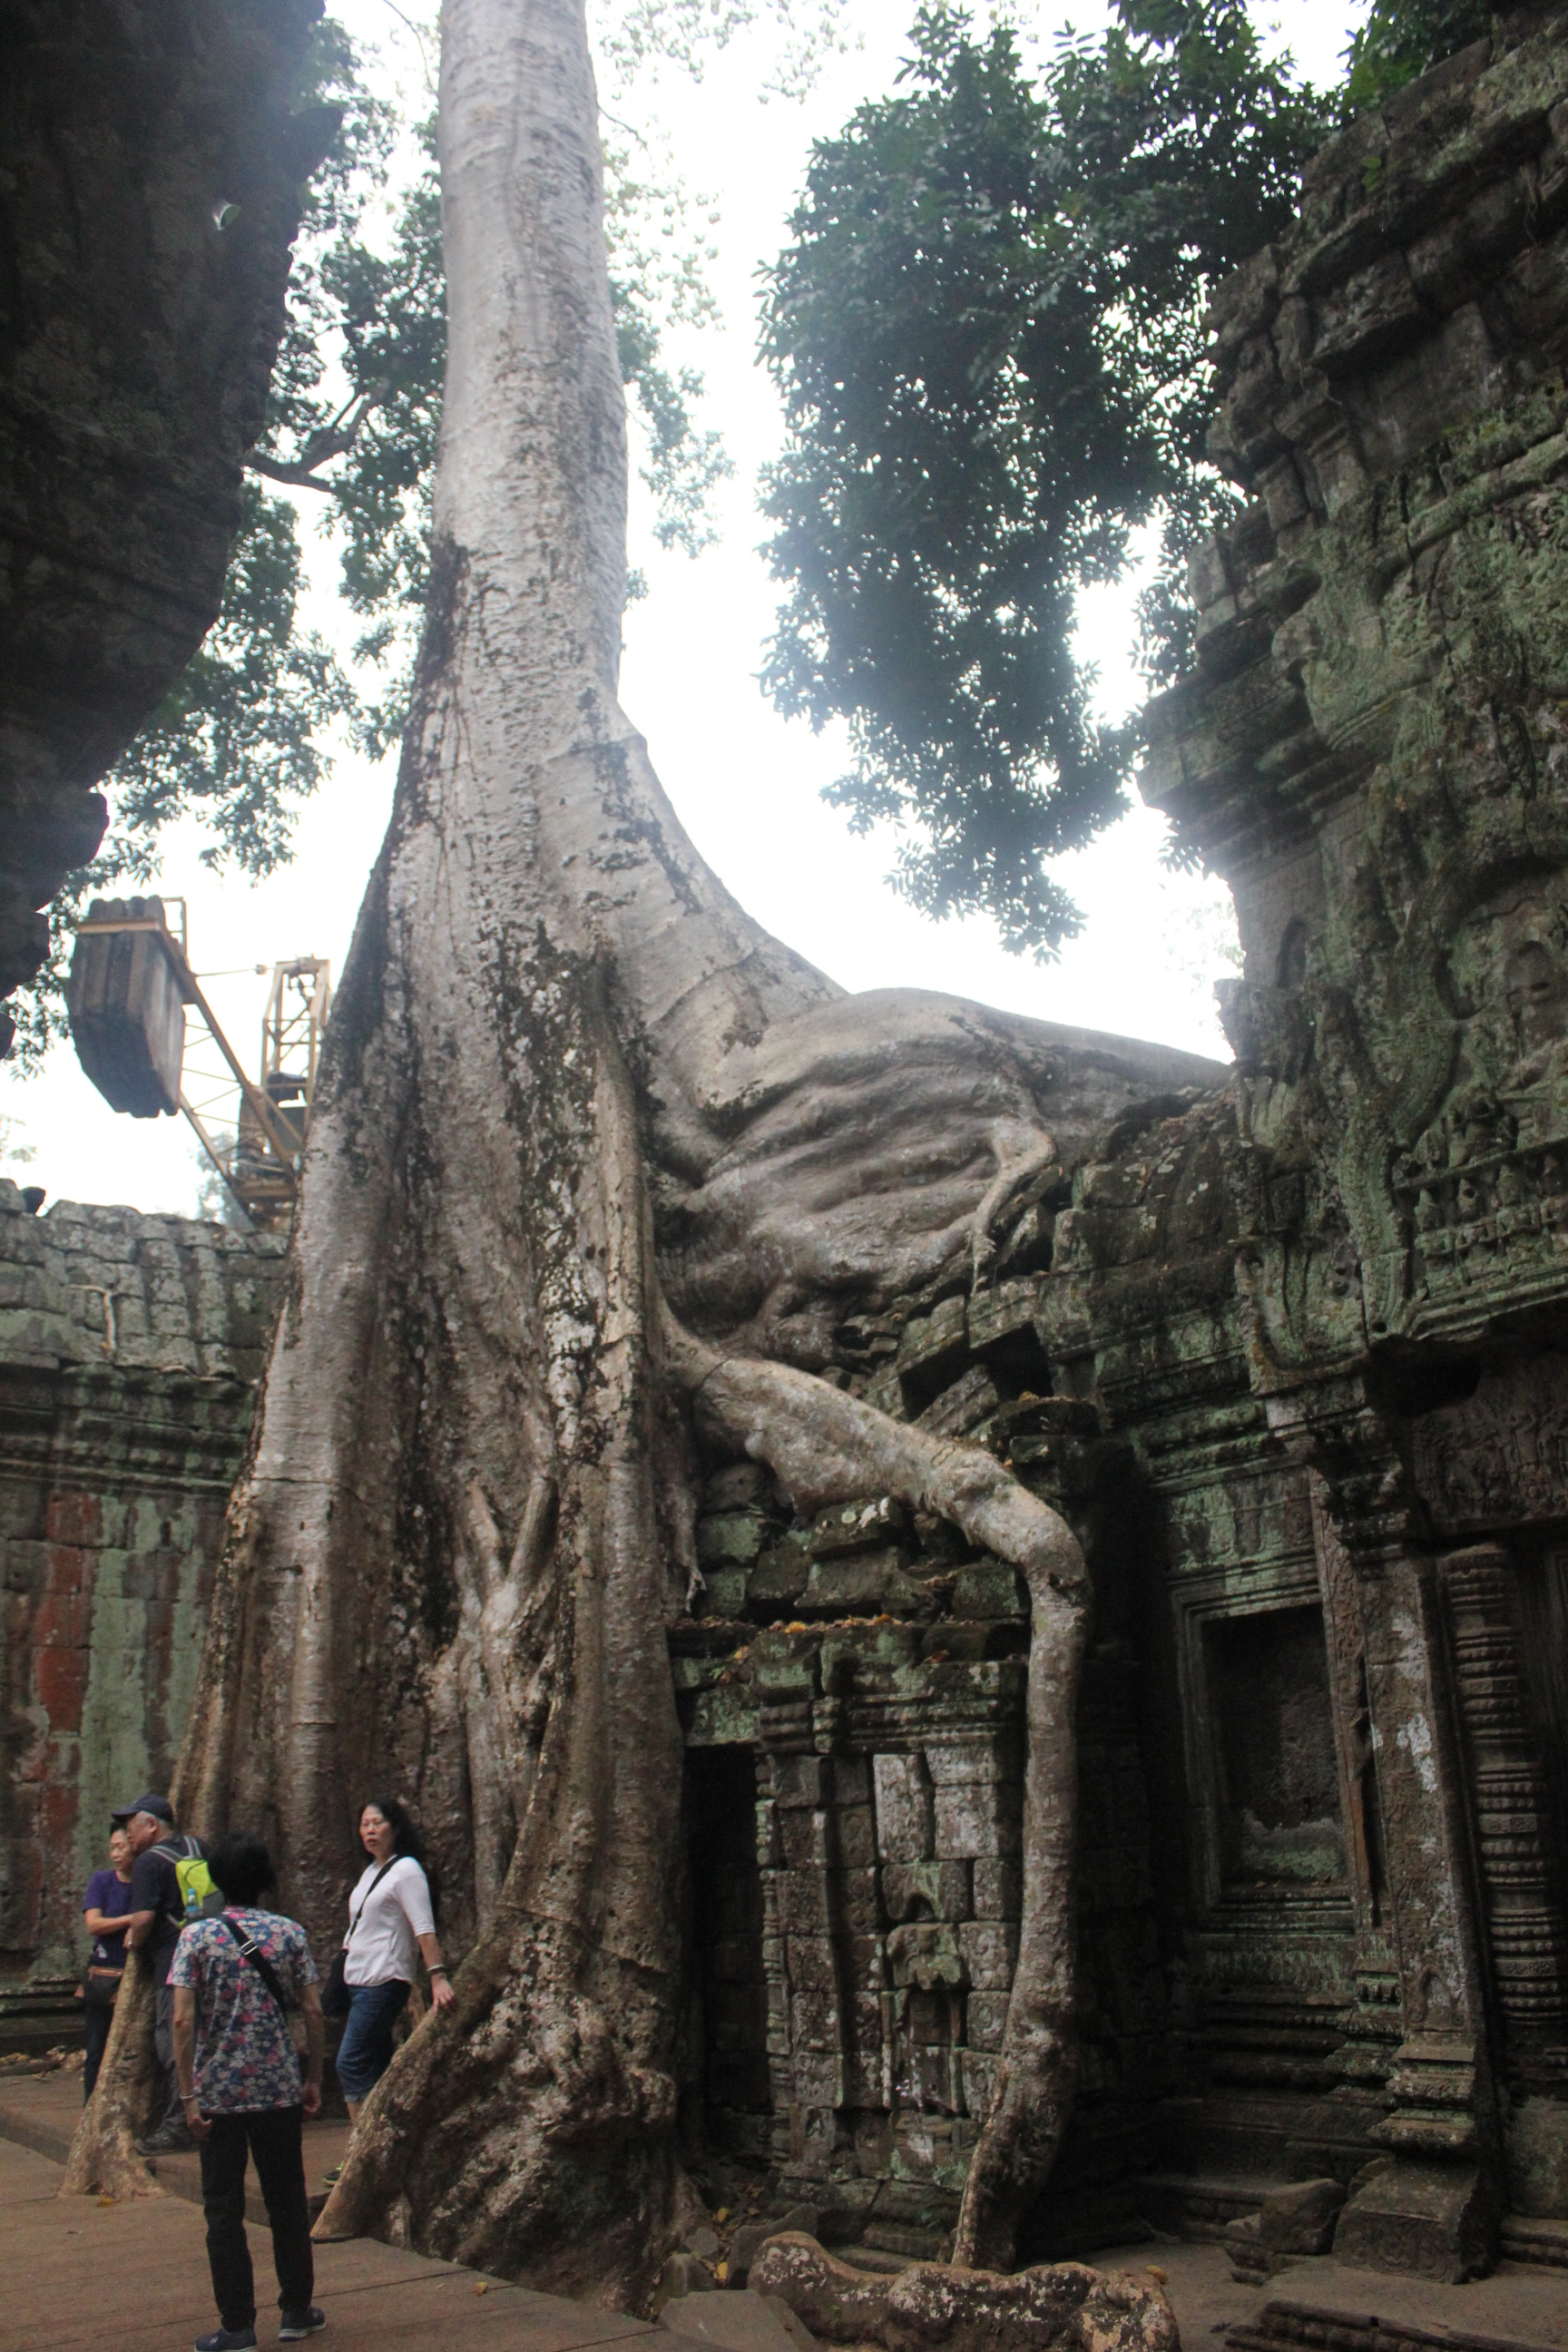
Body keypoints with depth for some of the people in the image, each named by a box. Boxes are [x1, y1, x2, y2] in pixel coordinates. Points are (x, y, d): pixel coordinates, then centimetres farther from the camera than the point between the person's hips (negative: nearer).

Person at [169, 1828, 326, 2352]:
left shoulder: (196, 1937, -6)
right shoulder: (289, 1933, -2)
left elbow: (182, 2021, -13)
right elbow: (313, 2013, -3)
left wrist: (188, 2095, -8)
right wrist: (314, 2080, 7)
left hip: (217, 2093, -2)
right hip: (279, 2090, 2)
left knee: (224, 2210, 8)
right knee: (287, 2201, 14)